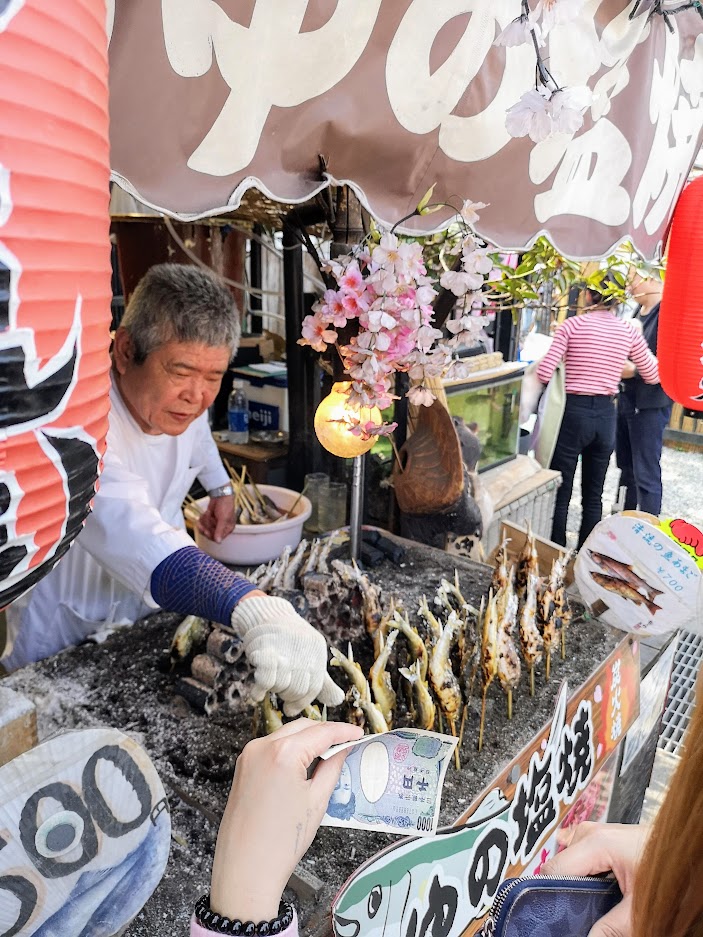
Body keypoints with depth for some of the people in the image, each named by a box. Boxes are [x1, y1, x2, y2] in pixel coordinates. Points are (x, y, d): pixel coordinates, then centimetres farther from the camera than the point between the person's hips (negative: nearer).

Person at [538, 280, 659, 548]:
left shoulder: (573, 325, -7)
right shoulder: (628, 332, 2)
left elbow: (544, 374, -11)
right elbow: (653, 376, 10)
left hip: (573, 412, -4)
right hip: (606, 415, 4)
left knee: (560, 492, 6)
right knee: (594, 496, 15)